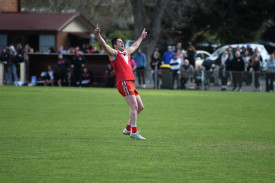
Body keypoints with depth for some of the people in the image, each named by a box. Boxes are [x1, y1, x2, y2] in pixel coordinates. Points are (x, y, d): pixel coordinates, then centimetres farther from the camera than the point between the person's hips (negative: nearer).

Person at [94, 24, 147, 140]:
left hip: (130, 83, 9)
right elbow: (104, 45, -16)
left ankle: (128, 128, 21)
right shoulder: (113, 53, 2)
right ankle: (134, 132, -16)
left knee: (140, 107, 11)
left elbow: (134, 46, 45)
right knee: (134, 106, -16)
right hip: (123, 83, -9)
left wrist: (141, 37, 58)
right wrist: (98, 35, -32)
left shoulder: (126, 53, 25)